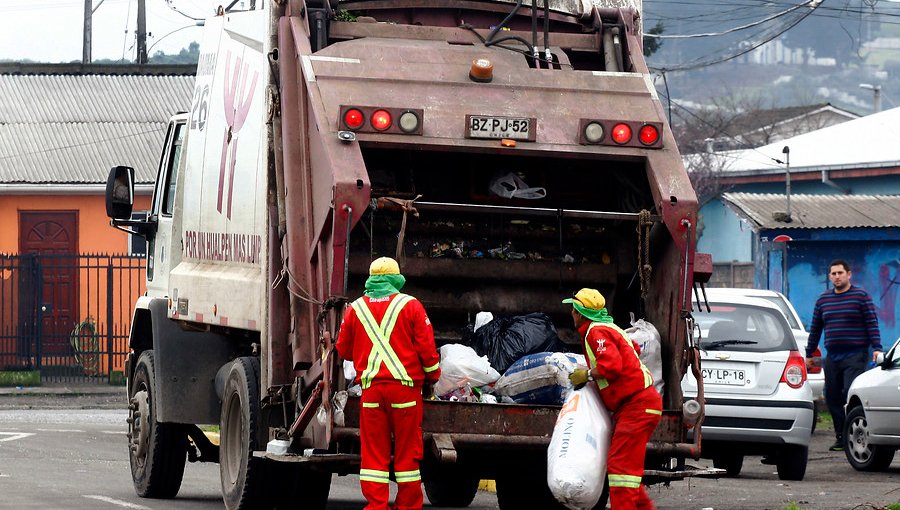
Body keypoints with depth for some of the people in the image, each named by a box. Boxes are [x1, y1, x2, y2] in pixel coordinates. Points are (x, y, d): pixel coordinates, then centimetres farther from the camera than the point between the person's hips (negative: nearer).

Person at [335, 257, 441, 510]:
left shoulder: (355, 309, 7)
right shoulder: (411, 306, 0)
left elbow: (343, 350, 15)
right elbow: (426, 347, -1)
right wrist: (432, 376, 14)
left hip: (371, 388, 2)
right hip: (405, 386, -2)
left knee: (373, 453, 3)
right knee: (406, 452, 4)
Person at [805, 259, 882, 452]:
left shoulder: (861, 296, 1)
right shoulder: (823, 299, 15)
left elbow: (872, 323, -2)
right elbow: (815, 329, 20)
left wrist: (876, 348, -12)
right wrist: (809, 354, 19)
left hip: (855, 356, -5)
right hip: (832, 357, 5)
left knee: (851, 394, -16)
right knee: (832, 398, 3)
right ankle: (841, 437, 9)